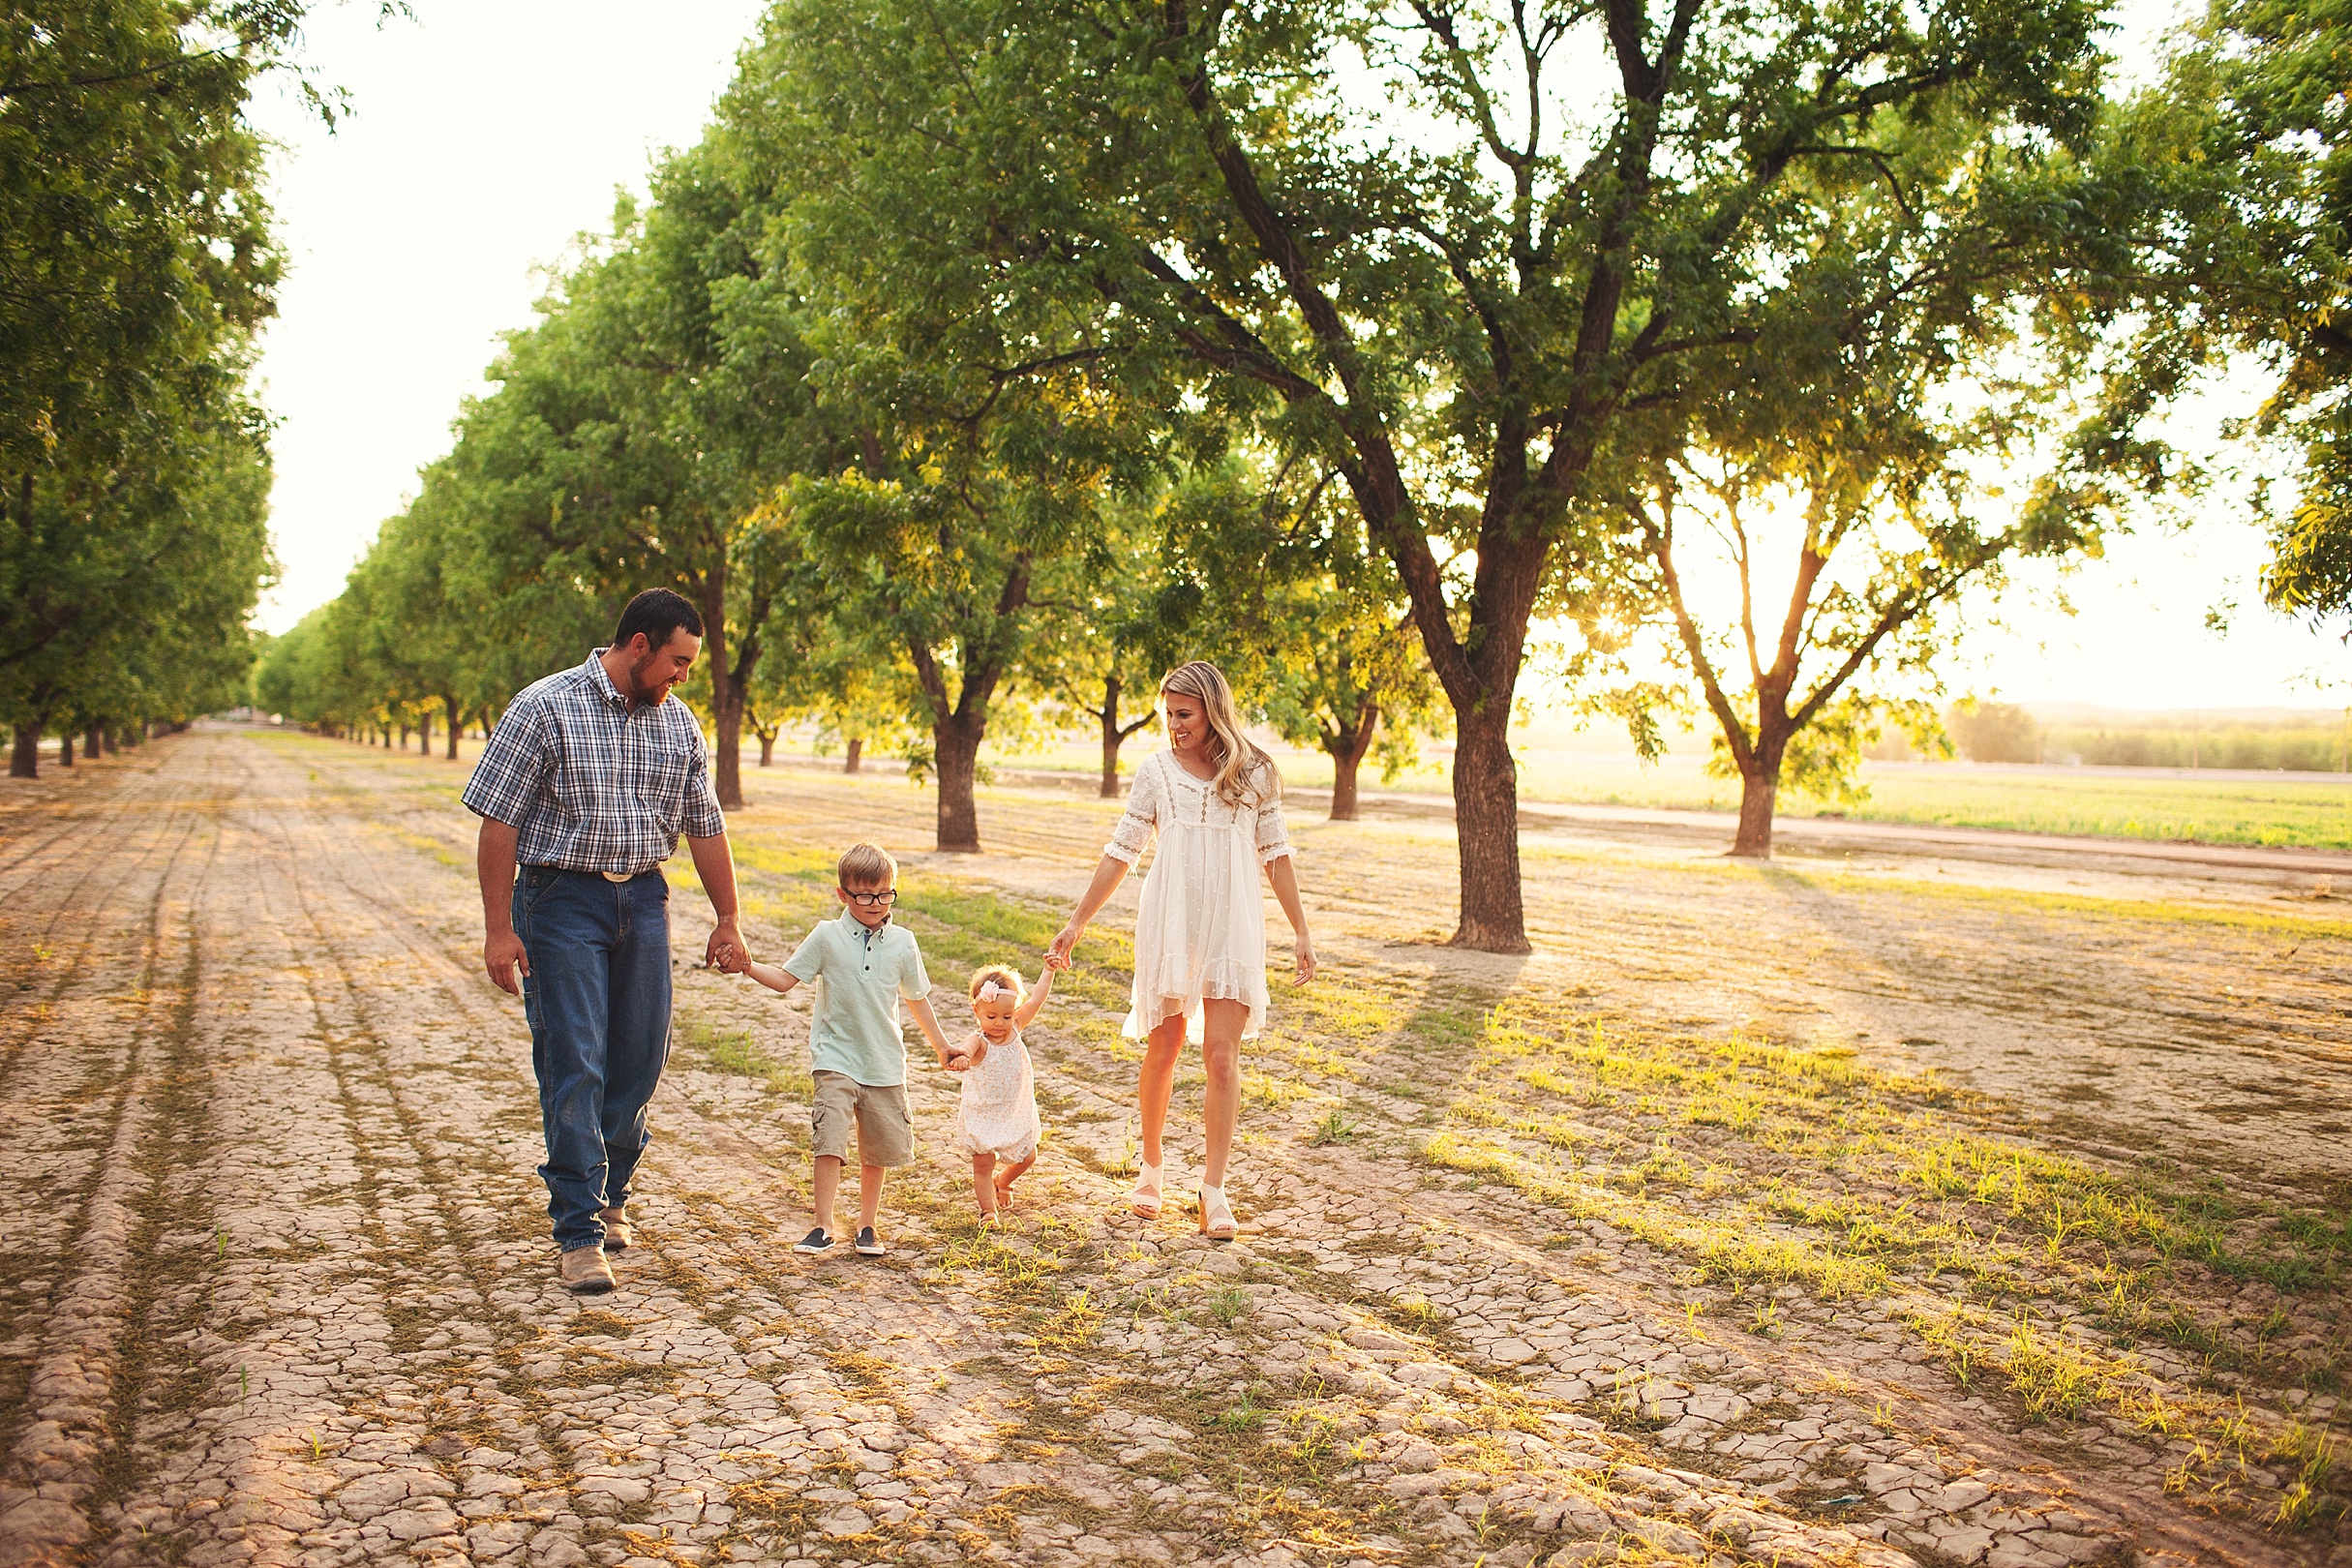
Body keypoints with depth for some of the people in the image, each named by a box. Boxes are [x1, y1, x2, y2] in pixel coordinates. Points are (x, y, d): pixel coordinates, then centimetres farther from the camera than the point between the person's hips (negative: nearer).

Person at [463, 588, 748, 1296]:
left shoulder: (678, 724, 9)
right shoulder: (546, 708, -8)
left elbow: (704, 827, 15)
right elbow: (498, 821, -10)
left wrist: (728, 919, 15)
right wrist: (500, 928, -13)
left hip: (644, 899, 5)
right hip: (561, 899, -5)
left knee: (641, 1058, 7)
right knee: (573, 1064, -7)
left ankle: (608, 1192, 29)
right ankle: (579, 1234, -1)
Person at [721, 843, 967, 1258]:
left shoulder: (903, 943, 2)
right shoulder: (827, 936, -2)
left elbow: (917, 999, 13)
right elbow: (785, 979, 1)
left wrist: (942, 1048, 18)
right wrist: (747, 966, -15)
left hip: (885, 1063, 2)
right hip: (835, 1058, -2)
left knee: (879, 1149, 8)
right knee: (830, 1141, -13)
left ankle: (867, 1226, 23)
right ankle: (823, 1227, -6)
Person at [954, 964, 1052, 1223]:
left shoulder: (1014, 1029, -7)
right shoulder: (980, 1042, -24)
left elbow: (1036, 999, -4)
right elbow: (968, 1047, -49)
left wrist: (1049, 969, -2)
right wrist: (961, 1053, -72)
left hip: (1016, 1114, 6)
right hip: (982, 1115, -5)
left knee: (1027, 1157, 16)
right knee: (983, 1164, -2)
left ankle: (1002, 1181, 44)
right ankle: (988, 1211, 14)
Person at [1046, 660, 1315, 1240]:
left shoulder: (1253, 771, 3)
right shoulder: (1156, 770, 2)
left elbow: (1275, 853, 8)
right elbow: (1121, 852, 6)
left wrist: (1301, 931, 6)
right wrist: (1077, 922, 4)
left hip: (1232, 925, 0)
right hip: (1170, 923, 0)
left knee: (1222, 1054, -6)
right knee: (1163, 1050, 7)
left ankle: (1213, 1186, 4)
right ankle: (1150, 1169, 27)